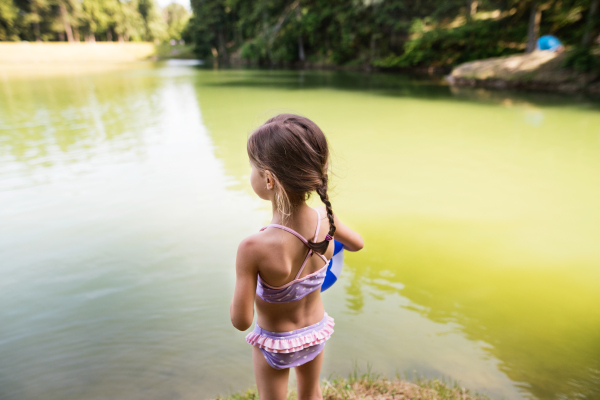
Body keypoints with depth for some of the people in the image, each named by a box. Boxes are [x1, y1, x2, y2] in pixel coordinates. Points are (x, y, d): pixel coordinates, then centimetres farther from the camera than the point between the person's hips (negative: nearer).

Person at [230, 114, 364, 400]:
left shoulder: (253, 248, -39)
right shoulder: (326, 220, -23)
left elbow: (241, 321, -28)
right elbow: (357, 244, -1)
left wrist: (243, 276, -11)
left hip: (275, 344, -3)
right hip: (316, 332, 4)